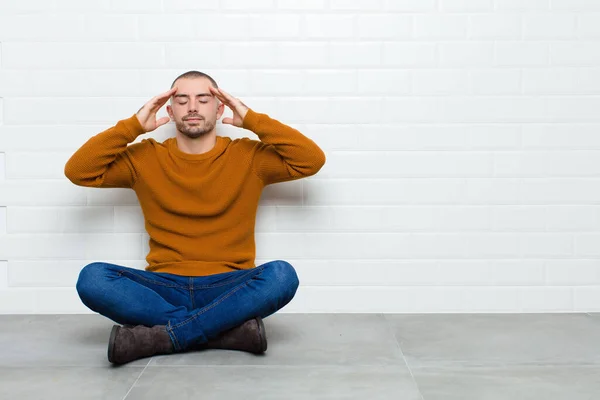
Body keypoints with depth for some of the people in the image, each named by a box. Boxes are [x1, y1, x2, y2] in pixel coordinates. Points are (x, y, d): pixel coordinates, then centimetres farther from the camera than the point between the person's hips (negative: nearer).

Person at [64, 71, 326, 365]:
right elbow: (78, 171, 1)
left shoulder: (249, 156, 6)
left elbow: (312, 160, -4)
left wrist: (252, 120, -3)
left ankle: (161, 337, -27)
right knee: (92, 278, -26)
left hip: (229, 287, -1)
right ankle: (231, 327, -26)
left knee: (282, 275, -32)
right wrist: (134, 125, -2)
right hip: (165, 288, 1)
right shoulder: (145, 158, 9)